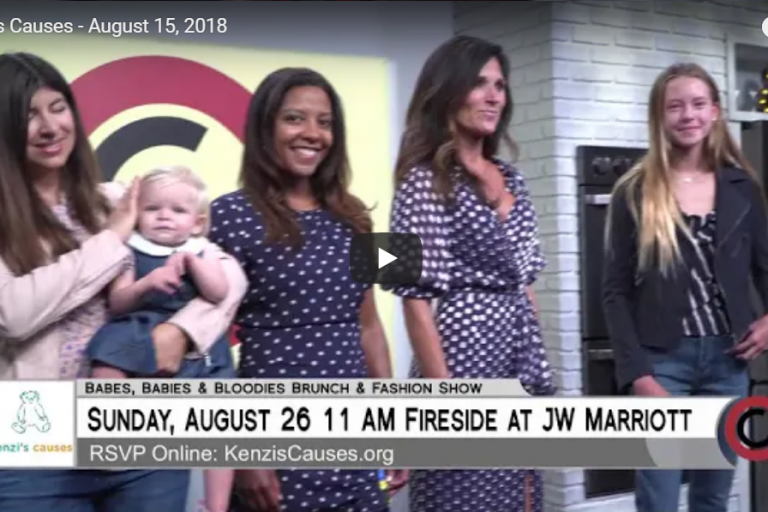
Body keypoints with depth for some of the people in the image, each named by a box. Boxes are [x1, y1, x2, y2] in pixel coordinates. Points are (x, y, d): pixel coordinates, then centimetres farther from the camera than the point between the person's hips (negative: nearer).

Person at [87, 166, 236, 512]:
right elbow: (116, 303, 0)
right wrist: (146, 284, -17)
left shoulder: (202, 252, 11)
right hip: (140, 336, -1)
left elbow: (219, 294, -4)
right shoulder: (132, 252, 8)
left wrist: (191, 259, -12)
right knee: (107, 364, -33)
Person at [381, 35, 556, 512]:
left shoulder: (510, 178, 12)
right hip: (466, 357, -7)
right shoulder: (424, 181, -10)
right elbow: (418, 301, -14)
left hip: (523, 366, 8)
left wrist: (542, 369, 14)